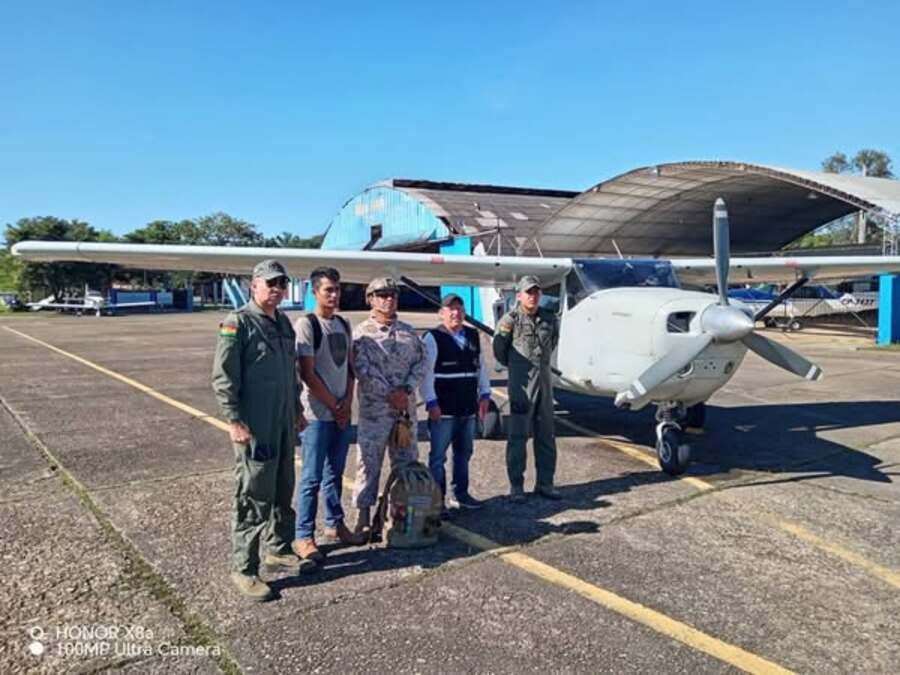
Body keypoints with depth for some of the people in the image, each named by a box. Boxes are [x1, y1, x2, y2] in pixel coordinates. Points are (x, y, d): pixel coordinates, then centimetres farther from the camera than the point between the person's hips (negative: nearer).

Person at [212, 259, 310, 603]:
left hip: (285, 424, 8)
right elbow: (223, 377, -14)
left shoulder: (283, 322, 13)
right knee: (253, 498, -2)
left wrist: (297, 408, 21)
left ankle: (278, 549, 34)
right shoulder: (238, 323, -10)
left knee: (282, 492, 18)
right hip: (255, 428, -8)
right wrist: (235, 421, -17)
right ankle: (244, 569, 11)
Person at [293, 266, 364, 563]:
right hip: (318, 414, -7)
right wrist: (334, 406, -10)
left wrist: (347, 401, -1)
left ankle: (335, 524, 29)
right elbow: (307, 374, -14)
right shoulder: (306, 324, -10)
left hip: (343, 412, 7)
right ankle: (303, 536, 8)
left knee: (335, 473, 16)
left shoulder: (344, 325, 12)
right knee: (312, 477, -2)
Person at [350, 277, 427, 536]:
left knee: (407, 461, 12)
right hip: (374, 408, -5)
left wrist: (406, 390, -10)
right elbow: (364, 369, -12)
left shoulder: (408, 331, 12)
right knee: (370, 461, 0)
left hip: (406, 406, 5)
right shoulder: (362, 333, -3)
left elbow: (420, 362, 6)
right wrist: (390, 395, -16)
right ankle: (363, 518, 9)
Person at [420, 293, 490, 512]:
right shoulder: (432, 338, -8)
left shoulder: (473, 336, 12)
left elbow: (481, 367, 18)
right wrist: (431, 402, -16)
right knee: (438, 457, 1)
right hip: (443, 410, -6)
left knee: (464, 453, 17)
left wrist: (484, 394, 12)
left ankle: (459, 494, 30)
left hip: (468, 408, 7)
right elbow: (425, 373, -12)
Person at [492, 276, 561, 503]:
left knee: (546, 435, 10)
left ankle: (545, 483, 21)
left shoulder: (550, 319, 6)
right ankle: (516, 486, 8)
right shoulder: (511, 319, -9)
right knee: (518, 435, -1)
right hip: (521, 382, -5)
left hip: (545, 379, 5)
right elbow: (499, 350, 0)